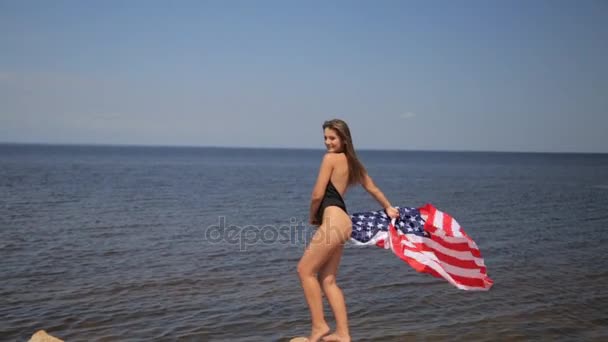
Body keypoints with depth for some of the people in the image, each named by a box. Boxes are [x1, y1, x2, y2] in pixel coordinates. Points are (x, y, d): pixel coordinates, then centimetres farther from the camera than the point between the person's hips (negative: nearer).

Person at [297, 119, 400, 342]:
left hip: (333, 219, -9)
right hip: (341, 221, 9)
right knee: (327, 279, 10)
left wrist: (313, 217, 8)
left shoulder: (331, 157, -7)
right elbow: (372, 188, 30)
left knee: (305, 270, -4)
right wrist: (388, 208, 44)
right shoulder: (351, 161, 19)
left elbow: (317, 195, -9)